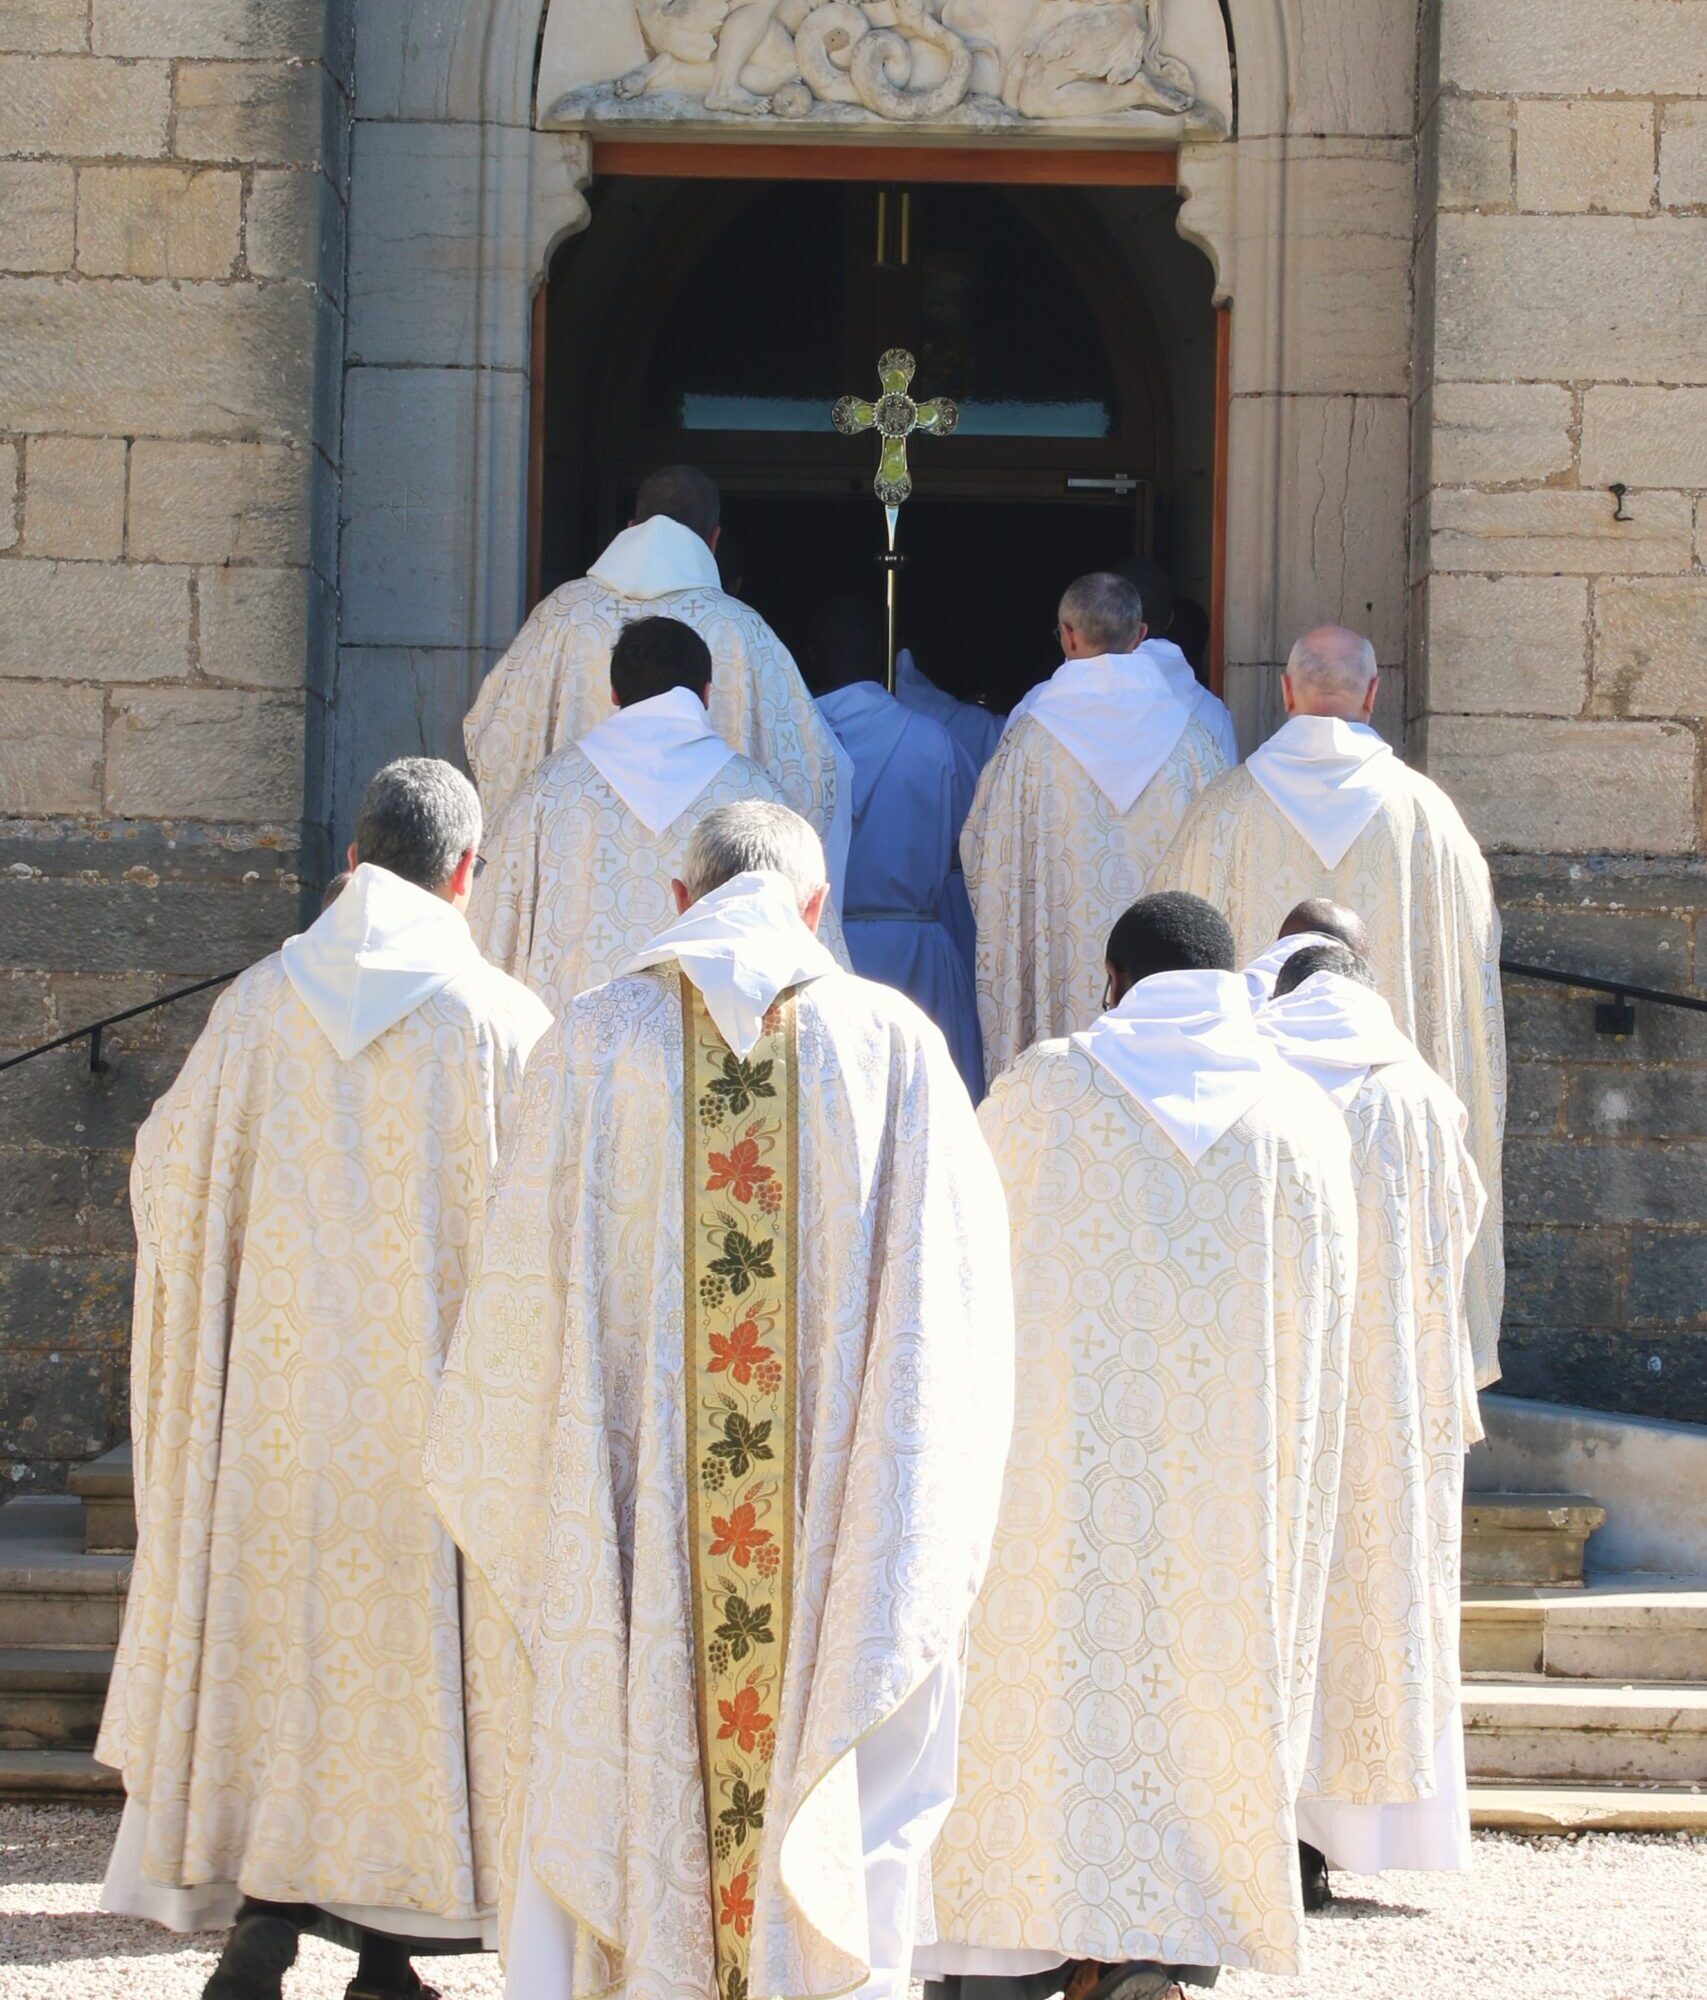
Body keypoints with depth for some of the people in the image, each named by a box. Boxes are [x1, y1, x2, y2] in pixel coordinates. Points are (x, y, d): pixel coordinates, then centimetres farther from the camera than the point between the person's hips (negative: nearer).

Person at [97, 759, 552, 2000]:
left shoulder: (260, 1006, 0)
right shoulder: (505, 1023, -8)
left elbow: (168, 1178, 9)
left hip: (277, 1388, 2)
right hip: (432, 1406, -2)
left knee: (275, 1630, 11)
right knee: (413, 1641, 7)